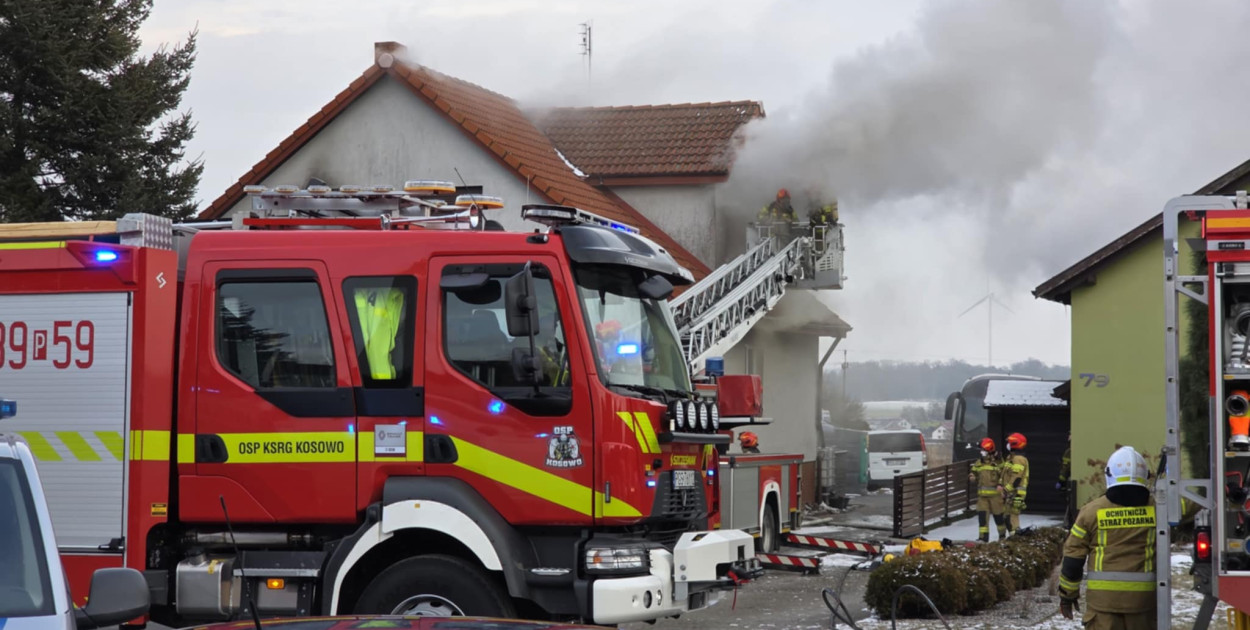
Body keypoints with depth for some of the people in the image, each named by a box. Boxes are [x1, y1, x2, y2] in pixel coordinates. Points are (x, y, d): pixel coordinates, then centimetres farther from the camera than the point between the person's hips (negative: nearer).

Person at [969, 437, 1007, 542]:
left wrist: (1001, 484, -22)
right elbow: (975, 476, 21)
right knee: (982, 515, -5)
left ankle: (1002, 534, 26)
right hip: (982, 494, 4)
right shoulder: (978, 463, 13)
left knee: (998, 515, 7)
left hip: (995, 493, -4)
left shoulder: (999, 462, -2)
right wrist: (972, 478, -3)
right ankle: (983, 536, -3)